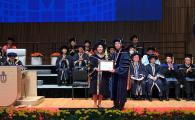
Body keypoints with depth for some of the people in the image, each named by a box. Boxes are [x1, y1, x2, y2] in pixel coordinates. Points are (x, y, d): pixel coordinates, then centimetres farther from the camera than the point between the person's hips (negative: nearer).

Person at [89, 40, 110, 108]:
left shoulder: (105, 57, 11)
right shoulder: (93, 57, 3)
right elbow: (91, 66, -4)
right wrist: (95, 69, -22)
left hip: (103, 76, 2)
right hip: (95, 76, -2)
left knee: (102, 90, 2)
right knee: (95, 90, -3)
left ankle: (99, 104, 14)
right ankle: (95, 104, 8)